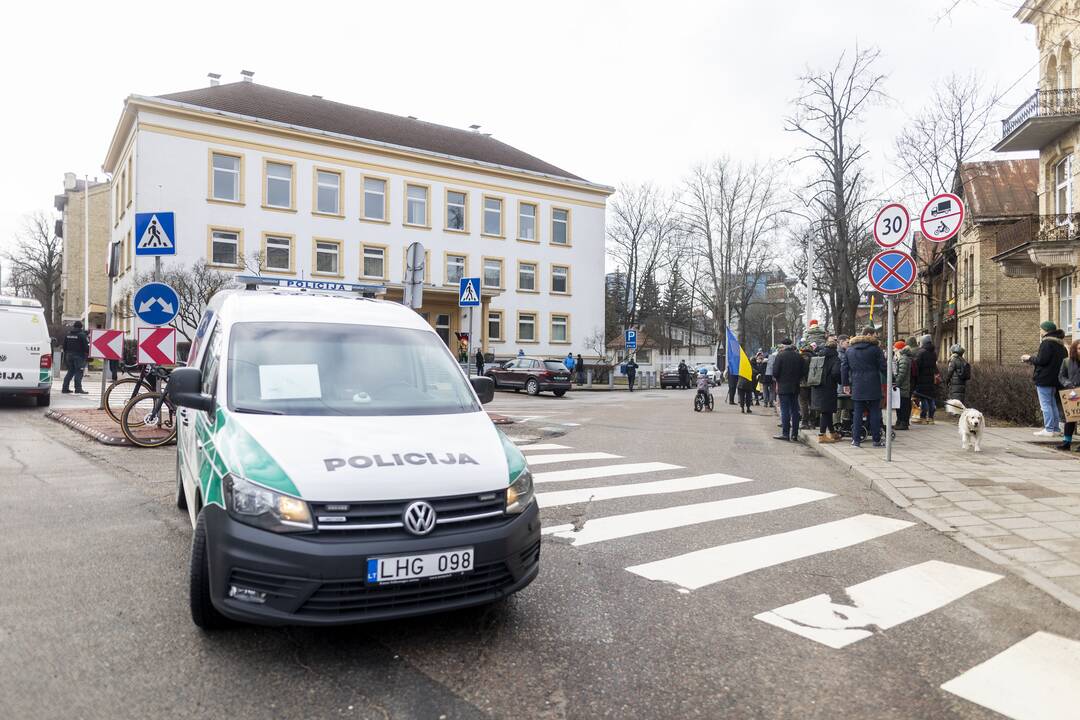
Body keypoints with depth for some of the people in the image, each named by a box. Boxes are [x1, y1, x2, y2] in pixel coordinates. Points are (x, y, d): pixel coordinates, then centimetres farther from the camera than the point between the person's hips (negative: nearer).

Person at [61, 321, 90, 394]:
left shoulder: (68, 335, 11)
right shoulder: (82, 335, -11)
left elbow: (64, 346, 16)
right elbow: (86, 346, -15)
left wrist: (66, 354, 25)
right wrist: (88, 353, -3)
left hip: (69, 355, 7)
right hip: (79, 356, -7)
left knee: (70, 372, 15)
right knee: (78, 372, -6)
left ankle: (65, 388, 14)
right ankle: (78, 389, -9)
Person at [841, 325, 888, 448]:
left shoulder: (850, 349, 9)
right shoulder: (875, 348, -5)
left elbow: (844, 368, 10)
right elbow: (883, 367, -6)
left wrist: (846, 384, 16)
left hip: (857, 387, 3)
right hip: (873, 386, -3)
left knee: (857, 413, 6)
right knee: (875, 412, 4)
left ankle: (856, 440, 5)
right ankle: (876, 440, 8)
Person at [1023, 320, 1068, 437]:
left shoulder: (1047, 342, -15)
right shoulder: (1060, 344, 14)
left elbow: (1041, 360, -21)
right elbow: (1064, 359, 20)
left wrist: (1030, 358, -2)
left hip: (1044, 379, -9)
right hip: (1055, 379, 9)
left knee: (1045, 405, -6)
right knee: (1053, 404, 15)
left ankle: (1049, 429, -7)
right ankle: (1055, 428, 18)